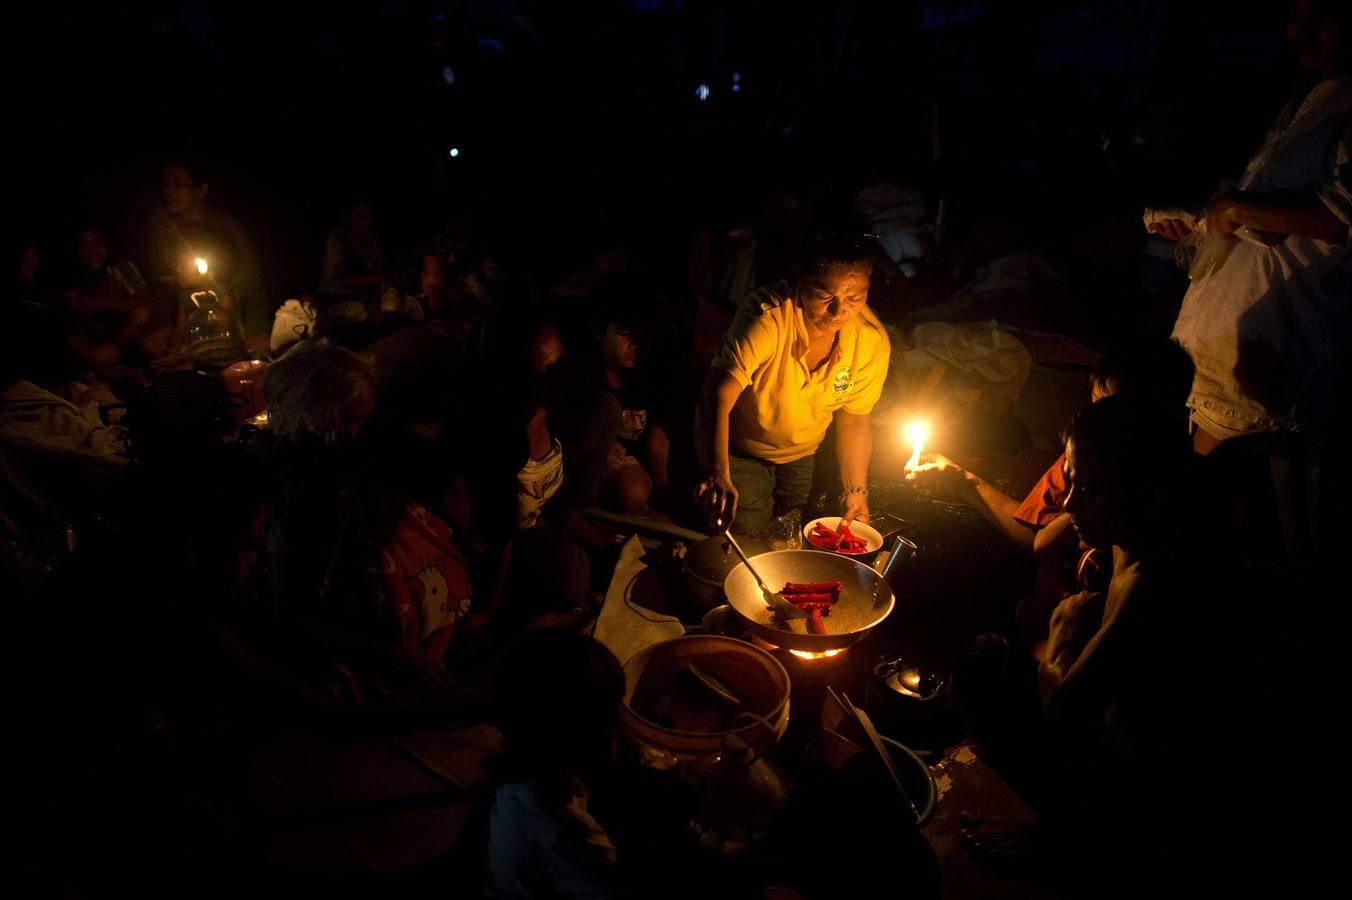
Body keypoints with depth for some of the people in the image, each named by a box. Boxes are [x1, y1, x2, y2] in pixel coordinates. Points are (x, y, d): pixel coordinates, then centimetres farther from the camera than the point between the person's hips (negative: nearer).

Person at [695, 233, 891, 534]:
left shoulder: (873, 342, -21)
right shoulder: (767, 318, -36)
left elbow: (854, 419, -7)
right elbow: (718, 395, -43)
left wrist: (855, 490, -10)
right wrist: (718, 475, -56)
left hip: (802, 453, 5)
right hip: (738, 447, -4)